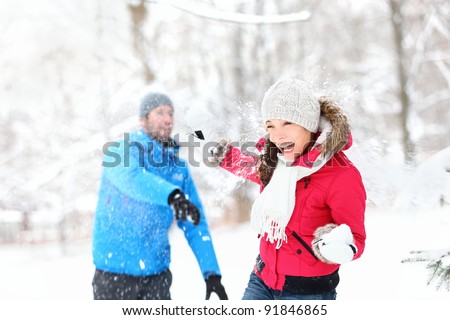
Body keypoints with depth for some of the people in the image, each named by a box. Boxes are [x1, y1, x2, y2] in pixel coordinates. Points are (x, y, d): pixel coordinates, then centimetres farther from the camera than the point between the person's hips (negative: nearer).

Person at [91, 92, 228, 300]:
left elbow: (195, 225, 5)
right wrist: (172, 195, -51)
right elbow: (133, 178, -32)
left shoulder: (178, 165, 6)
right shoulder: (119, 152, -8)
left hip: (158, 272, 4)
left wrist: (211, 272, -4)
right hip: (115, 272, -4)